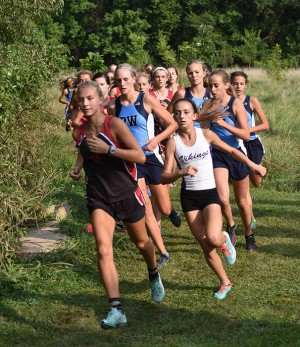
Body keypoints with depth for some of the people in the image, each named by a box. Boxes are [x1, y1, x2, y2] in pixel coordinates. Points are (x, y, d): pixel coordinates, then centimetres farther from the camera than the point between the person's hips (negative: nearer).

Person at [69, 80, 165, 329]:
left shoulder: (114, 125, -16)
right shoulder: (79, 133, 0)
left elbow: (140, 156, -20)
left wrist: (108, 150, -27)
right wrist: (78, 169, 0)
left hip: (127, 194, -2)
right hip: (99, 198, 2)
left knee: (141, 242, 19)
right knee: (104, 250, -17)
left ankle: (154, 276, 53)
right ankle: (116, 310, -17)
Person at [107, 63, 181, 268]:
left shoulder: (147, 100, -11)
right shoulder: (114, 105, -2)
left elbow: (173, 124, -8)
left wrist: (156, 139, -19)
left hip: (151, 157, -2)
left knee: (165, 209, 7)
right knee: (145, 210, -3)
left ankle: (172, 212, 46)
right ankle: (163, 253, 9)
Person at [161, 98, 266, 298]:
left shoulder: (206, 135, -5)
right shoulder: (173, 142, -6)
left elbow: (231, 151, 11)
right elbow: (164, 177, -7)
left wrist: (252, 164, 9)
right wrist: (182, 172, -25)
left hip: (210, 193, -1)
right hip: (189, 197, 1)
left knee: (213, 239, -25)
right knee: (205, 246, 2)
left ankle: (224, 239, 13)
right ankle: (225, 283, 24)